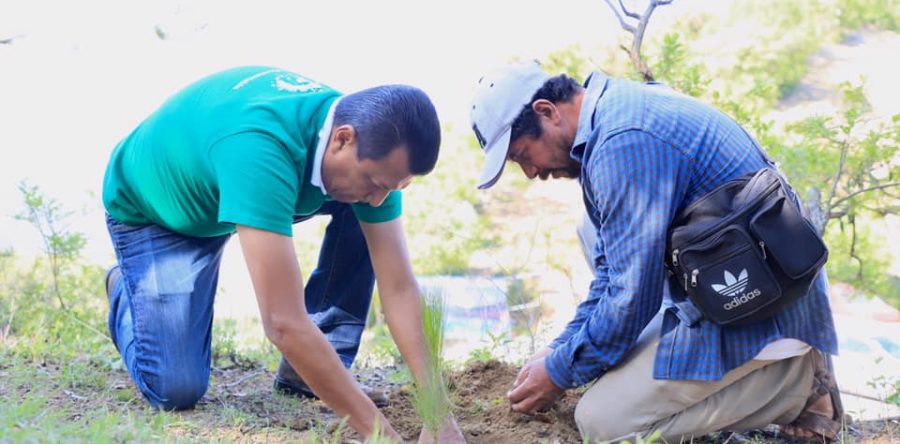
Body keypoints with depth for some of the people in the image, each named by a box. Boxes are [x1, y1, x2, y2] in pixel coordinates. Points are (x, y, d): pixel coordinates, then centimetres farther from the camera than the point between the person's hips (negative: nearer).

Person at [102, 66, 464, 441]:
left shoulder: (369, 145, -24)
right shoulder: (260, 148, -46)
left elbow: (399, 289, -22)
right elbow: (284, 323, -48)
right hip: (151, 213, -6)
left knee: (361, 213, -15)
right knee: (177, 389, -16)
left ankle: (309, 370, -2)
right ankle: (126, 289, 16)